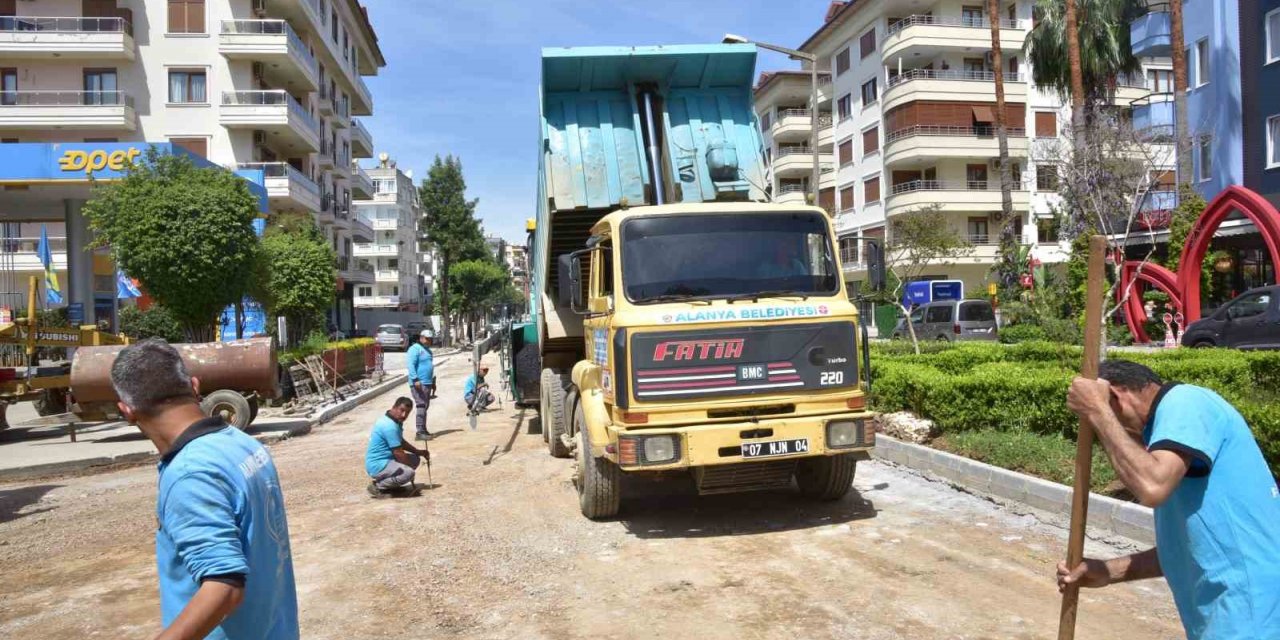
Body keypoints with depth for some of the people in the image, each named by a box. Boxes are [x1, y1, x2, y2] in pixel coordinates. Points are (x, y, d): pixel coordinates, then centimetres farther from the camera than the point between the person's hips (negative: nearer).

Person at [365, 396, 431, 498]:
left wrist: (419, 452, 12)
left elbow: (401, 443, 23)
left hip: (385, 460, 11)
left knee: (415, 458, 12)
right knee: (408, 472, -28)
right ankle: (377, 486, -10)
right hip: (377, 465, -11)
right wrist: (411, 467, -6)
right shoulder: (390, 426, -24)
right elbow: (398, 453, -21)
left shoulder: (395, 421, 8)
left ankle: (392, 485, 11)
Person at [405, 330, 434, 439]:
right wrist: (415, 380, -28)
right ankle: (419, 432, -15)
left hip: (427, 383, 10)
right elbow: (411, 365, -20)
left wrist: (433, 381, 29)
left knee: (425, 406, 13)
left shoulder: (428, 350, 21)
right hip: (418, 384, -10)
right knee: (421, 406, -14)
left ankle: (423, 430, 21)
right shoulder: (415, 349, -9)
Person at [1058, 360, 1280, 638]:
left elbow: (1152, 487, -31)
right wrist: (1110, 571, 7)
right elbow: (1188, 544, 17)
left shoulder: (1185, 402, -12)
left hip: (1249, 617, -9)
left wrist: (1096, 412, -19)